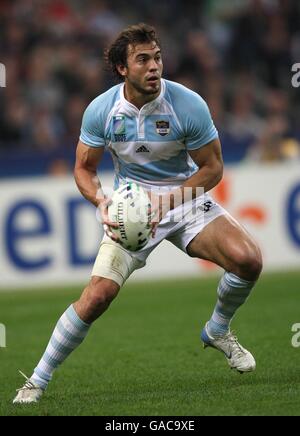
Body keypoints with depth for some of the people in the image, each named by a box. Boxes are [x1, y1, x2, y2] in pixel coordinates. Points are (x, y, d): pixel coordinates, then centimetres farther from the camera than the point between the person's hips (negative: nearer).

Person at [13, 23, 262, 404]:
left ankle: (217, 331, 8)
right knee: (98, 295, -18)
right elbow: (83, 168, 1)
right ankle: (37, 380, -1)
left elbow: (212, 167, -8)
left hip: (185, 198, 1)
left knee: (247, 259, -23)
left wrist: (168, 200, -21)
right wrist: (102, 201, -20)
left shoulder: (189, 105, -17)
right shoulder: (101, 110, -12)